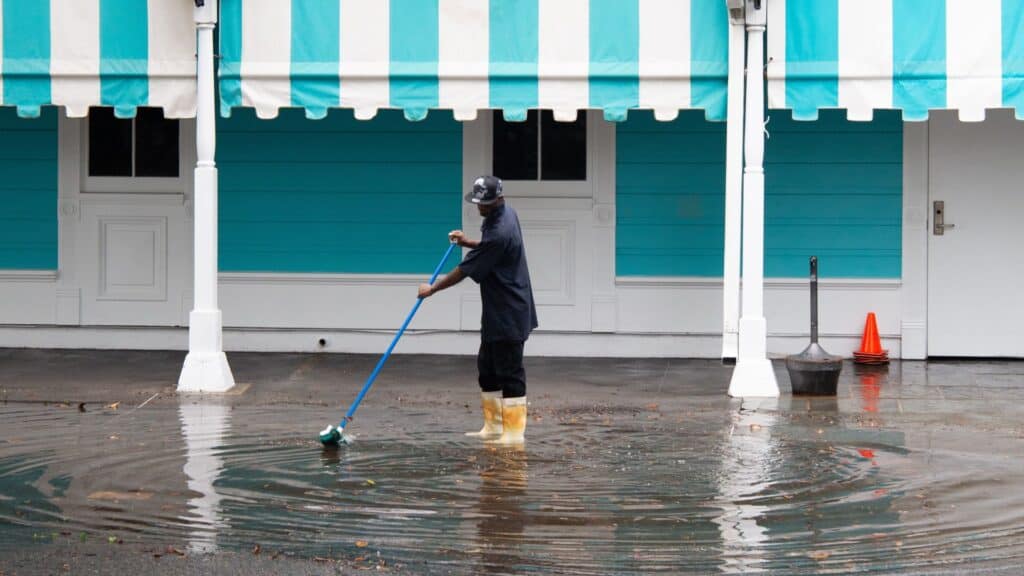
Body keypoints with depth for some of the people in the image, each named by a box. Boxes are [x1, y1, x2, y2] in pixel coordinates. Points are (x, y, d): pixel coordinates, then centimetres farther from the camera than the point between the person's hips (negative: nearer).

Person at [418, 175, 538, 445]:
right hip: (497, 314, 11)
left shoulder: (499, 233, -25)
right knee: (487, 368, 14)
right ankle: (493, 428, 19)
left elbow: (464, 271, -18)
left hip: (508, 315, -11)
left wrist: (432, 289, -7)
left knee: (509, 372, -6)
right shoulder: (507, 214, 6)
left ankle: (513, 433, -2)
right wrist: (468, 242, 10)